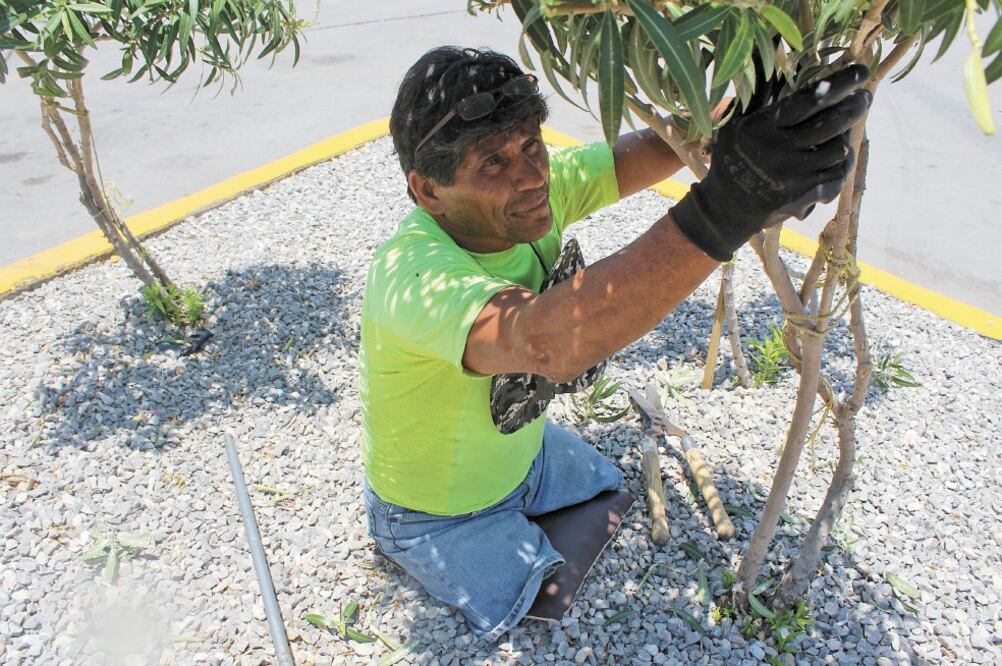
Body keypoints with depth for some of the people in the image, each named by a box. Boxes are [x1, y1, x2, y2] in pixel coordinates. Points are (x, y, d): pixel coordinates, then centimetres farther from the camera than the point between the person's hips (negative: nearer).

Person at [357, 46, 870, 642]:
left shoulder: (528, 194, -20)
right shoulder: (412, 273, -42)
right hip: (439, 514, -6)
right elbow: (546, 342, -61)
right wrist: (727, 205, -67)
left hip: (521, 453, 7)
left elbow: (655, 148, -22)